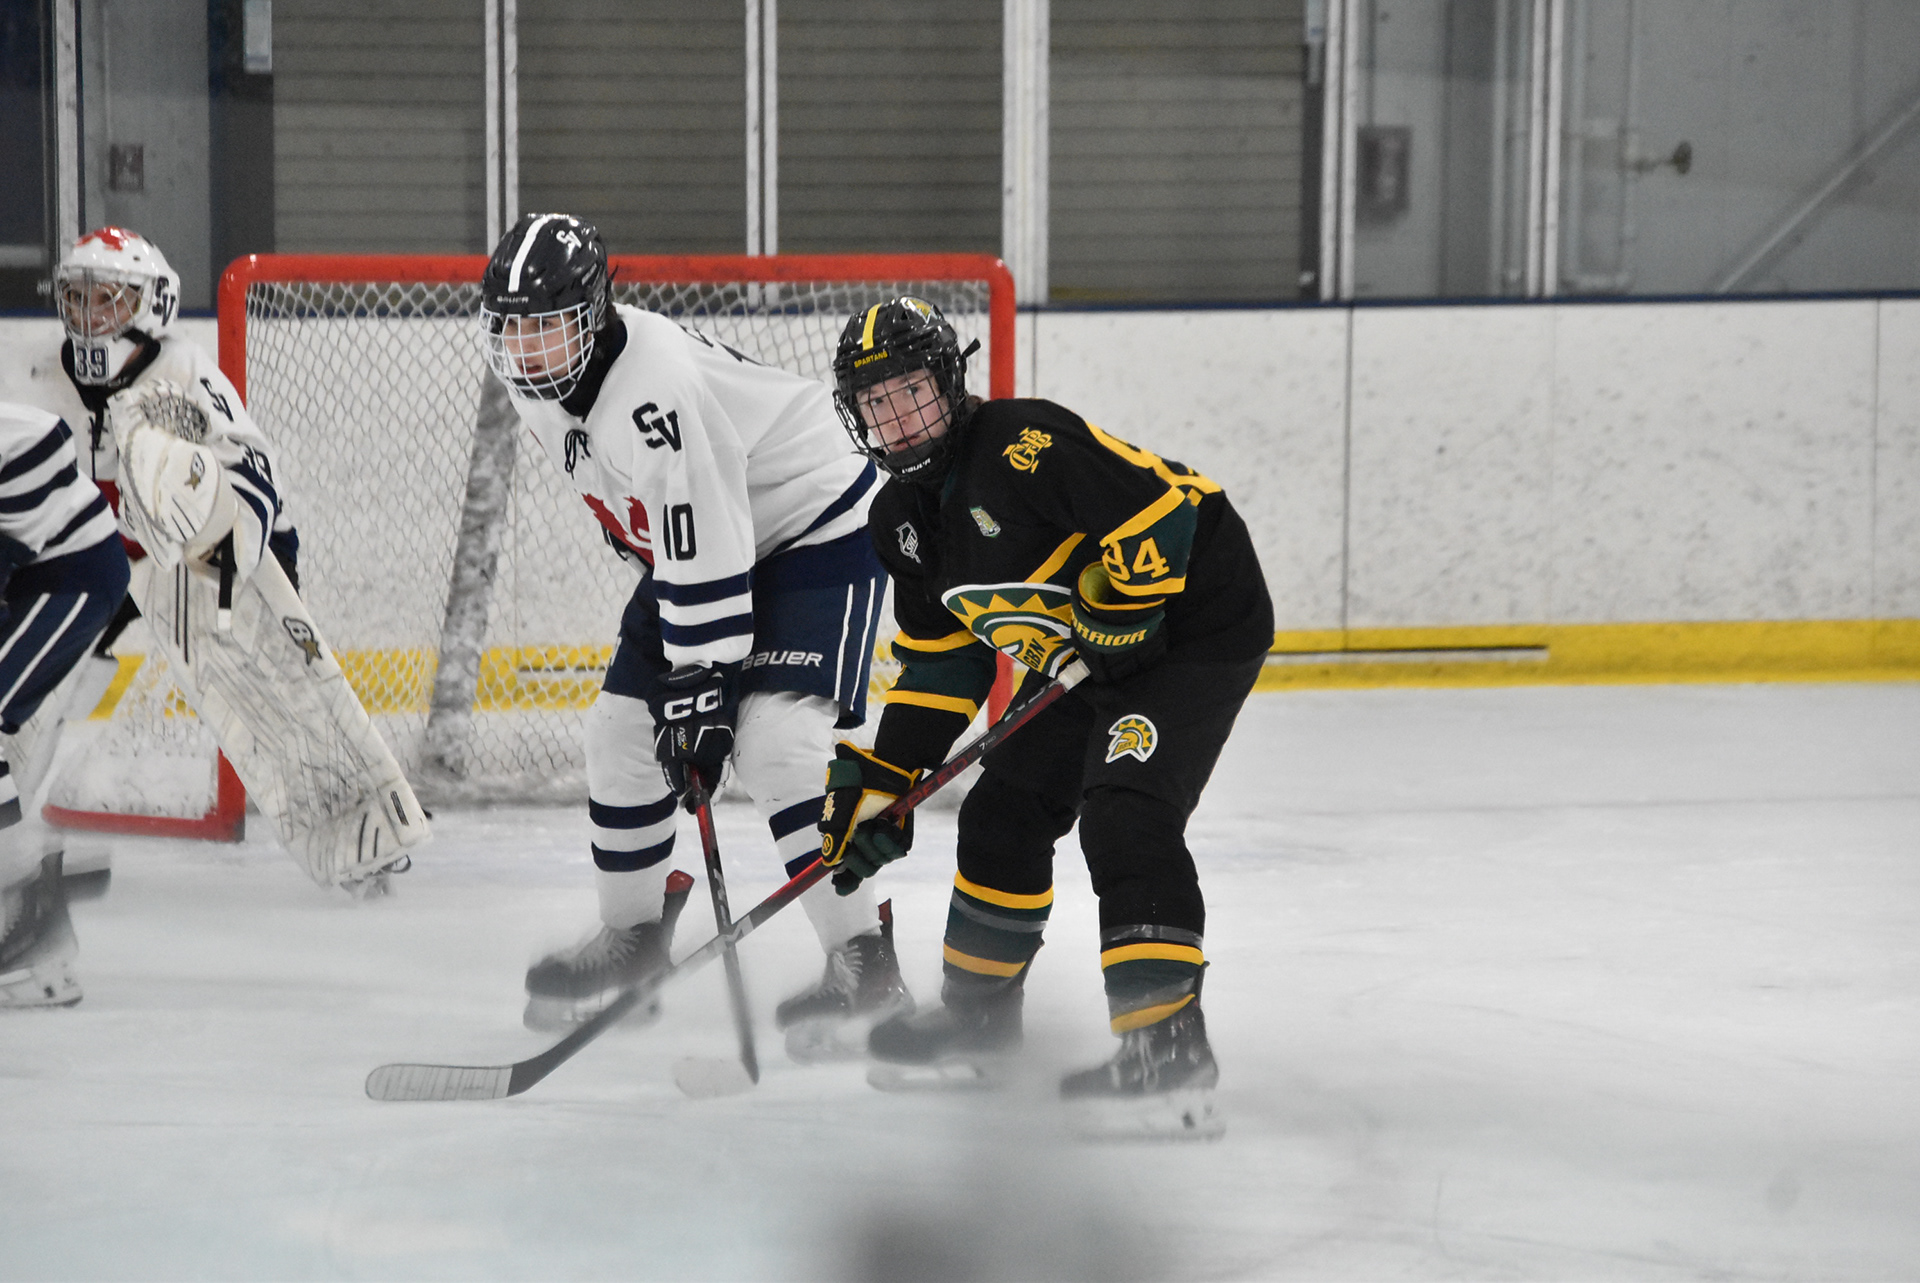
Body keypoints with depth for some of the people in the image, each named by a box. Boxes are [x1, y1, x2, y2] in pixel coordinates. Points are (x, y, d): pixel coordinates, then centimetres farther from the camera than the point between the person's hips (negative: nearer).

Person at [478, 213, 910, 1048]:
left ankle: (865, 967, -21)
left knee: (775, 738, -24)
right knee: (624, 725, 5)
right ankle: (633, 939, 22)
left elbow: (706, 562, -33)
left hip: (816, 534, -10)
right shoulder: (536, 381, -4)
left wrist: (699, 696, -30)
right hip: (693, 542, 10)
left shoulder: (658, 392, -34)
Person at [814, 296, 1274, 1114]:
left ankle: (1167, 1040, -24)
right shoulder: (904, 519, 5)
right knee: (1003, 816, 12)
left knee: (1124, 815, -23)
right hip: (1090, 662, 10)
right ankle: (980, 1011, 31)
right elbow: (937, 663, 14)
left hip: (1196, 627, -10)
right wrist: (879, 783, 9)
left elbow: (1166, 503, -28)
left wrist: (1107, 612, -25)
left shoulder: (1024, 445, -24)